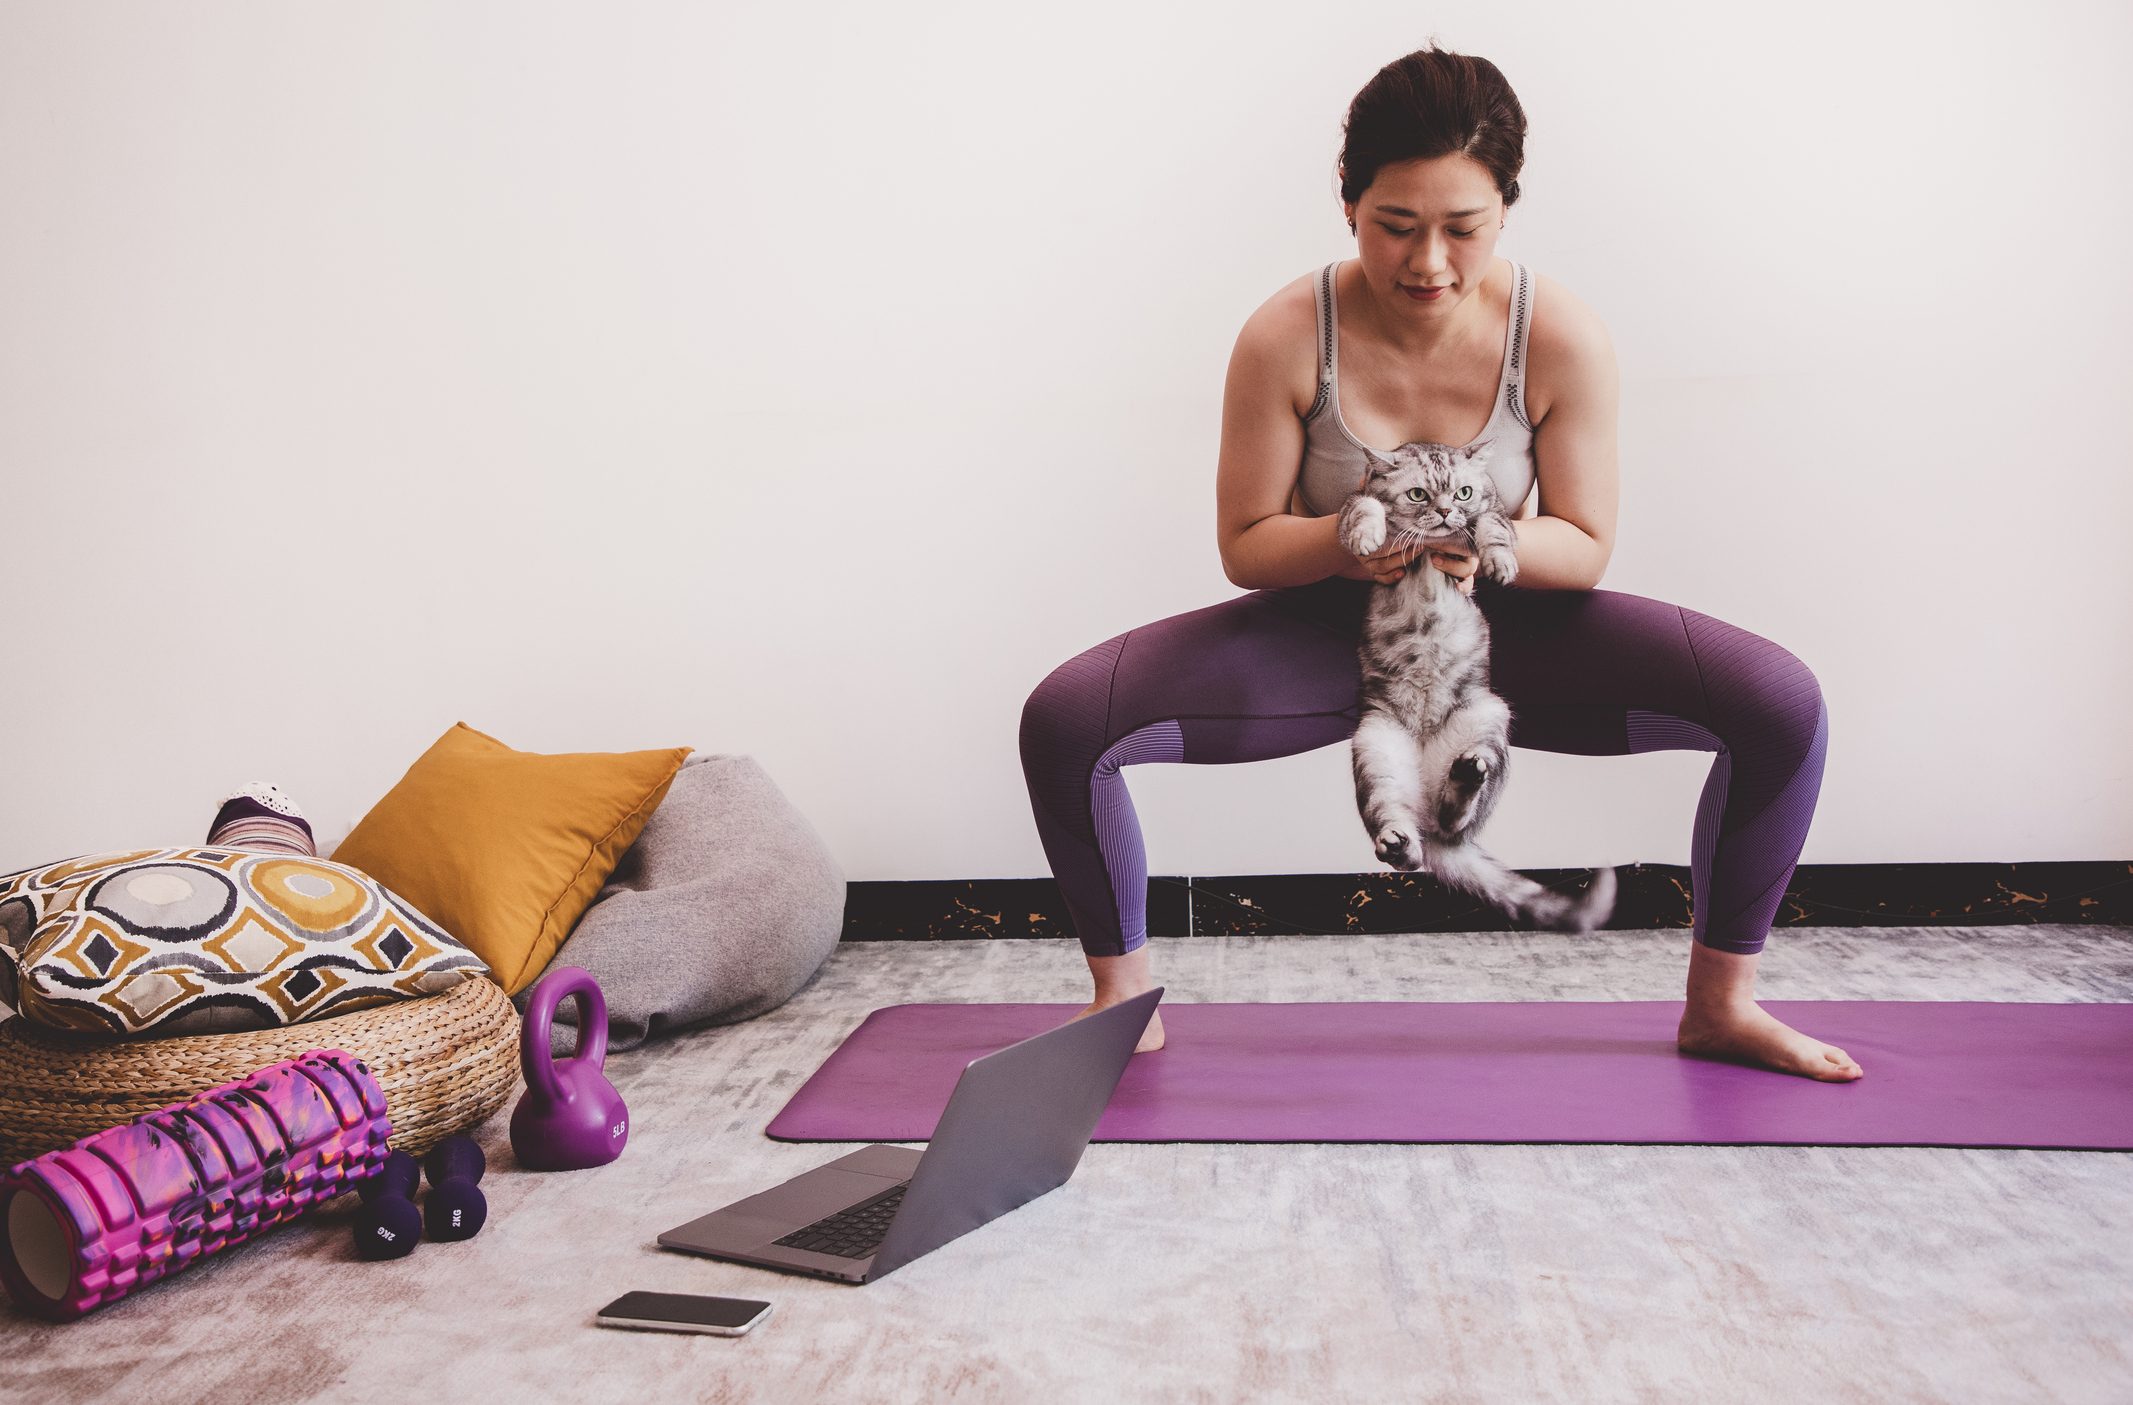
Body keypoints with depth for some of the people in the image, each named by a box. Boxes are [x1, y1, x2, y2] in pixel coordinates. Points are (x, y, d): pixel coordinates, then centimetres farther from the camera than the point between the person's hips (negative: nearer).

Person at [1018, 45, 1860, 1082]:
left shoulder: (1561, 337, -16)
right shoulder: (1285, 337, -18)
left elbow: (1587, 548, -9)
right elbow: (1243, 545, -11)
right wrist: (1341, 542, -33)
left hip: (1505, 633, 1)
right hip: (1328, 635, 0)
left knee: (1782, 702, -19)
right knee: (1063, 720, -22)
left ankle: (1719, 1005, 5)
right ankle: (1125, 1002, 2)